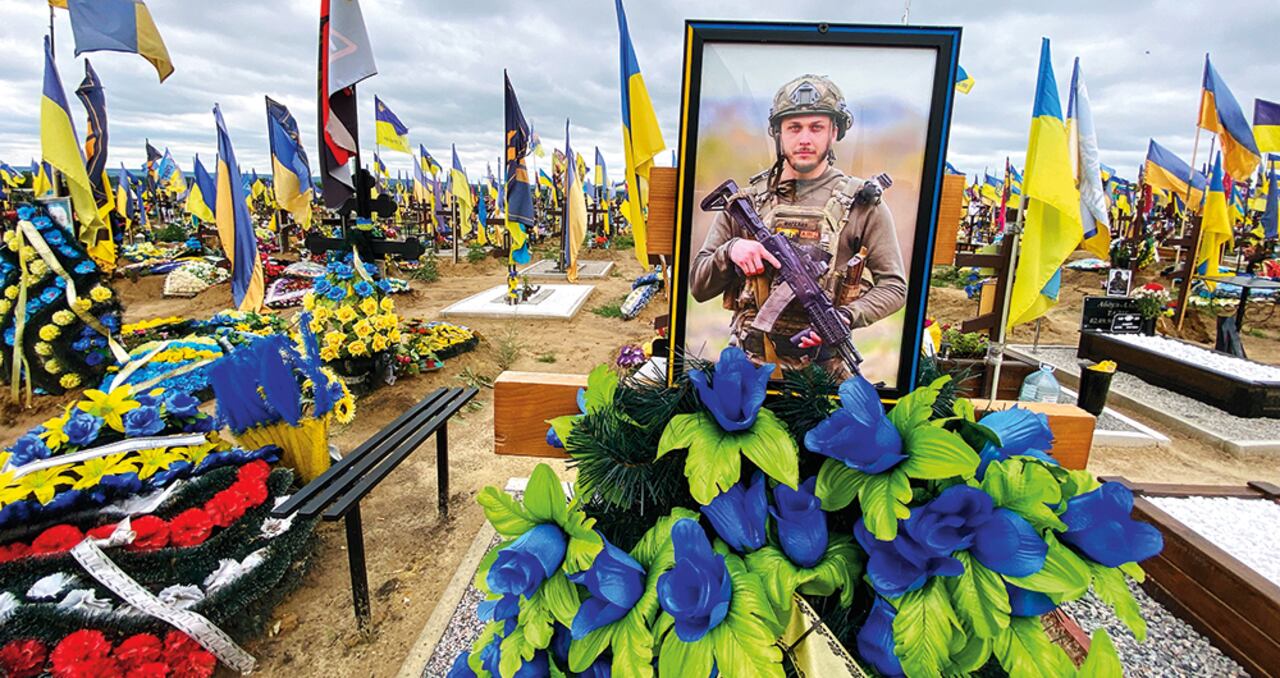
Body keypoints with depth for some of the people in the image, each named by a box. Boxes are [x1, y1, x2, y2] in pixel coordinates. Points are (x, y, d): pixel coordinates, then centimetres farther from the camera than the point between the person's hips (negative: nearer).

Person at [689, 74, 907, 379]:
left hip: (822, 365, 0)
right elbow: (698, 287, 7)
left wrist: (845, 317, -14)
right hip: (745, 360, 1)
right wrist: (730, 251, -12)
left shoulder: (863, 202, 4)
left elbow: (893, 287, 5)